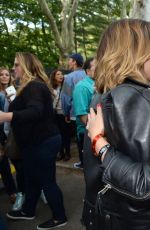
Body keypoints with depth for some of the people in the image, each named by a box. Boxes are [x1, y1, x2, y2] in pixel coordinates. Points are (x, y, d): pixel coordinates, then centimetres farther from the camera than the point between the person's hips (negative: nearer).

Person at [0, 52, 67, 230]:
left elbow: (35, 111, -39)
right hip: (39, 141, 11)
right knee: (32, 178, 22)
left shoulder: (34, 86, -21)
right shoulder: (34, 85, 14)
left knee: (46, 181, 1)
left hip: (43, 142, -11)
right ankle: (27, 211, 38)